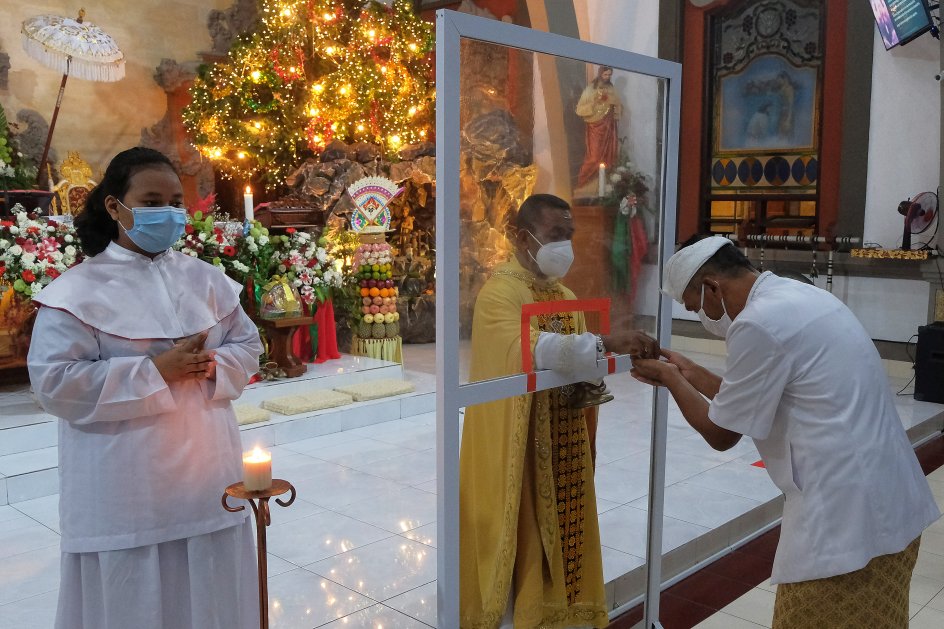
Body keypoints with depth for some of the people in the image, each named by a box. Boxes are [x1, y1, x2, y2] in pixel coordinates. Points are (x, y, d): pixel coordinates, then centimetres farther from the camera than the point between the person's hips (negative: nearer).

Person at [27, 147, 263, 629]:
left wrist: (212, 366, -11)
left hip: (207, 469, 4)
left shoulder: (205, 279, 7)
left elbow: (248, 346, 12)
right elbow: (55, 382, -14)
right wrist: (154, 371, -19)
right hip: (127, 485, -4)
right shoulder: (78, 290, -8)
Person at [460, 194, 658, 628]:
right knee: (519, 537, 1)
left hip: (563, 447, 7)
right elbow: (528, 349, -32)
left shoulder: (566, 296, 12)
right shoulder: (500, 291, -13)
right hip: (516, 447, -7)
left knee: (559, 529, 14)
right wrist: (604, 342, -36)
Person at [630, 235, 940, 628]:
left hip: (846, 518, -10)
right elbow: (757, 398, 18)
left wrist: (670, 379, 6)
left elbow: (721, 434, -8)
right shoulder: (797, 297, 11)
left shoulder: (759, 323, -18)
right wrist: (689, 373, 21)